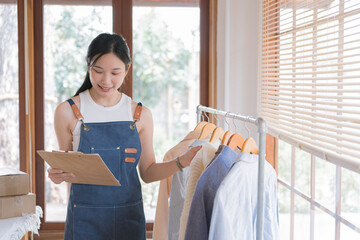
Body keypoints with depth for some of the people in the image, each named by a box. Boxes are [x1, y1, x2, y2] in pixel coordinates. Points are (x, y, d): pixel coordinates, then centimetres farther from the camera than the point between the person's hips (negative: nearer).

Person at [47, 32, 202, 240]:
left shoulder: (141, 114, 2)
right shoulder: (67, 112, -3)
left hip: (129, 217, 2)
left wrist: (181, 162, -8)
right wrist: (57, 175, -17)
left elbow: (147, 172, 6)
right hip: (85, 220, -1)